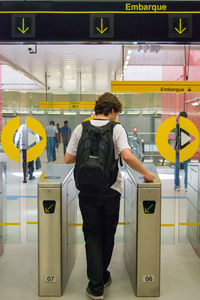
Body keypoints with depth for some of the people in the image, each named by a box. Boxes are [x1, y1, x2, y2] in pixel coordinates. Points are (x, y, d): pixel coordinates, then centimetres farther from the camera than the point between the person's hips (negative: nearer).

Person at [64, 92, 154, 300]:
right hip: (111, 189, -1)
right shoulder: (116, 129, -6)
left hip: (87, 190, 1)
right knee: (107, 235, 17)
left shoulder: (80, 129, 2)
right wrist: (146, 173, -5)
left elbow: (68, 159, 3)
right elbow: (127, 157, -19)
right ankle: (103, 277, 33)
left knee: (92, 236, 9)